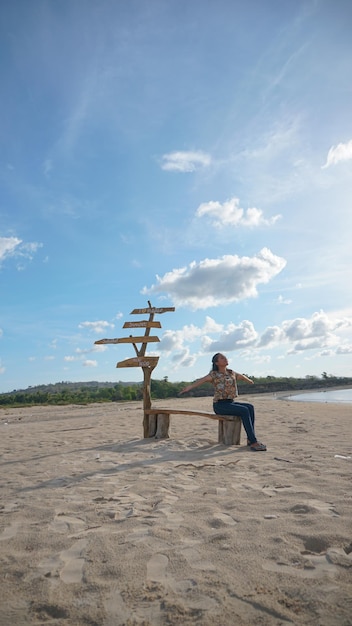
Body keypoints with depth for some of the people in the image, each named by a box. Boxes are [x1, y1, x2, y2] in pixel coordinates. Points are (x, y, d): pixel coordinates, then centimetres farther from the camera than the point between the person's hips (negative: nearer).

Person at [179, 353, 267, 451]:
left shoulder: (231, 372, 13)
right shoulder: (213, 374, -7)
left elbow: (242, 376, 33)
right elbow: (201, 380, -25)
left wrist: (249, 381, 52)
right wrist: (189, 387, -43)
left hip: (231, 402, 7)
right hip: (220, 405, -7)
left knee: (250, 407, -17)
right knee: (244, 410, -25)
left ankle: (250, 439, -14)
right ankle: (253, 442, -24)